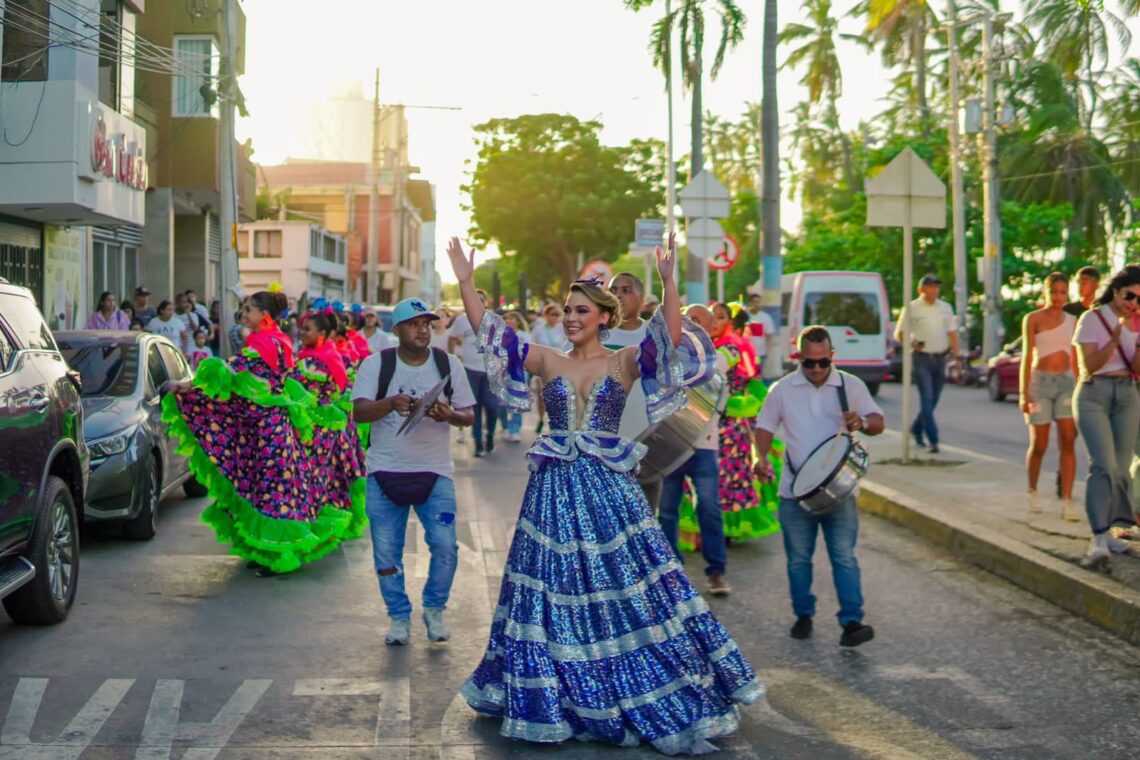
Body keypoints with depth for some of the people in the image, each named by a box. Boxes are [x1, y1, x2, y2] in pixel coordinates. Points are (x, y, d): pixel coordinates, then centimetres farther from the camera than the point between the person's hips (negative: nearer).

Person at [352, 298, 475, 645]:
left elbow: (468, 415, 5)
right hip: (385, 471, 0)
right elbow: (359, 412, -12)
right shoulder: (376, 364, -1)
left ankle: (434, 609, 15)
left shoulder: (448, 364, 3)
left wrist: (449, 415, -18)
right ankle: (399, 616, 23)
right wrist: (391, 403, -31)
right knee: (386, 551, 4)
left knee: (445, 545, -9)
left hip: (435, 471, 0)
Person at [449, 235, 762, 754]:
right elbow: (488, 330, 1)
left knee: (629, 589, 0)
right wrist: (465, 282, -8)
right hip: (553, 491, 2)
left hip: (608, 489, -2)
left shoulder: (624, 363, 0)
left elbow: (671, 338, -17)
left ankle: (663, 704, 11)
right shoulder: (547, 362, 6)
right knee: (550, 592, 7)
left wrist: (669, 283, -30)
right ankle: (557, 698, 21)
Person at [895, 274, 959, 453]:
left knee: (933, 399, 10)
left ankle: (916, 429, 31)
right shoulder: (911, 308, -1)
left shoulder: (945, 308, 13)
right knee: (927, 398, -12)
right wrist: (911, 343, -18)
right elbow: (898, 333, 1)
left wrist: (955, 349, 1)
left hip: (940, 358, 5)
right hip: (922, 358, -5)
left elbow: (951, 331, 17)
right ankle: (933, 440, -14)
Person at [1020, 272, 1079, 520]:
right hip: (1040, 382, -3)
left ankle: (1067, 501, -12)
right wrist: (1024, 393, -12)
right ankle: (1032, 492, 27)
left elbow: (1074, 359, 13)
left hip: (1066, 382, 3)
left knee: (1068, 441, -9)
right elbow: (1026, 356, -6)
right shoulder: (1033, 319, -2)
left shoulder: (1072, 321, 9)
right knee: (1039, 444, 4)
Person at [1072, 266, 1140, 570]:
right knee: (1104, 465, -18)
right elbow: (1089, 365, -12)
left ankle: (1104, 534, 13)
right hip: (1093, 395, -5)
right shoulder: (1091, 318, -6)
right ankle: (1098, 541, -23)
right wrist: (1115, 339, -24)